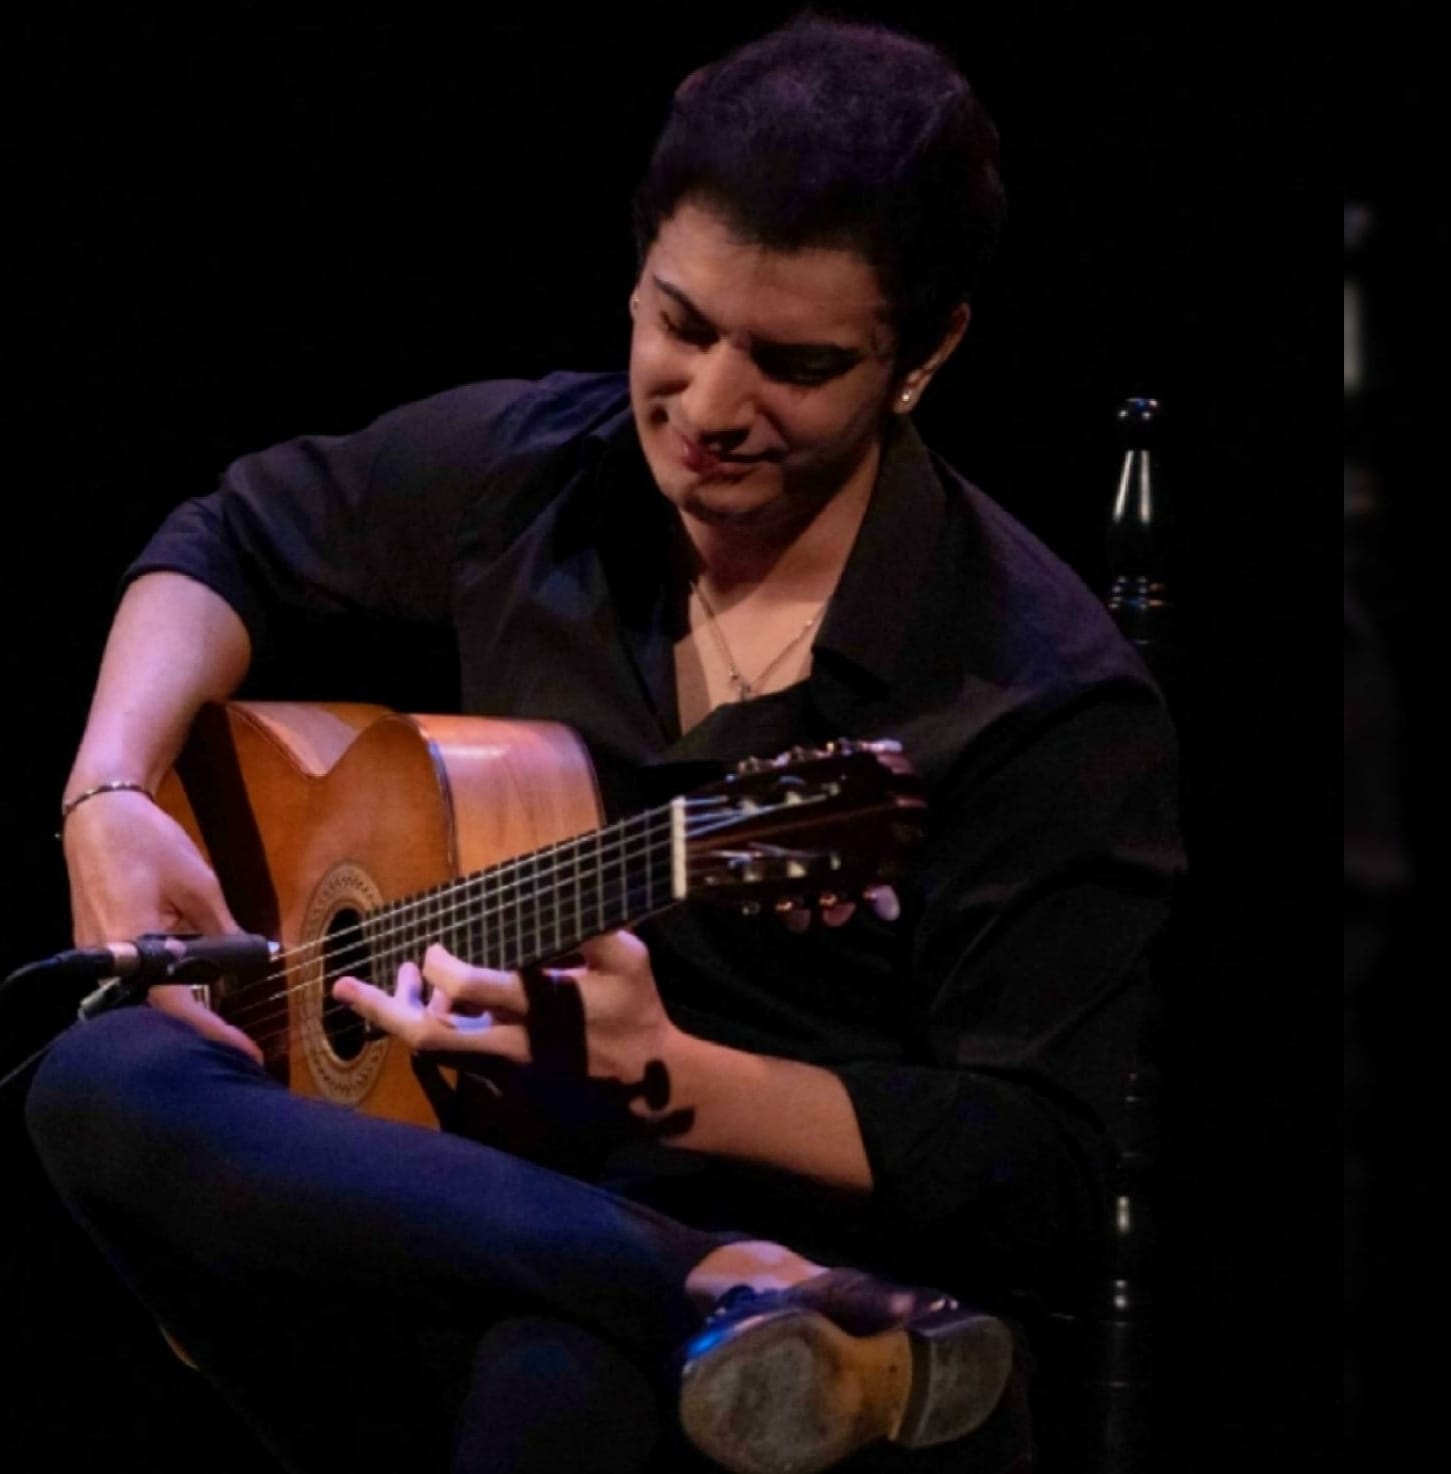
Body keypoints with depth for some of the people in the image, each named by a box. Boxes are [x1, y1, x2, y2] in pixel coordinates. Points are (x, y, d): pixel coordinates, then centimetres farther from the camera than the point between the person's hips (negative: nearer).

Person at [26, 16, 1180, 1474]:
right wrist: (112, 794, 5)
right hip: (473, 1247, 10)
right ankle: (744, 1309, -33)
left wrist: (665, 1078, -24)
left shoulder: (1049, 709, -11)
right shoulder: (529, 472, 6)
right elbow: (231, 542, 24)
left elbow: (1034, 1185, -13)